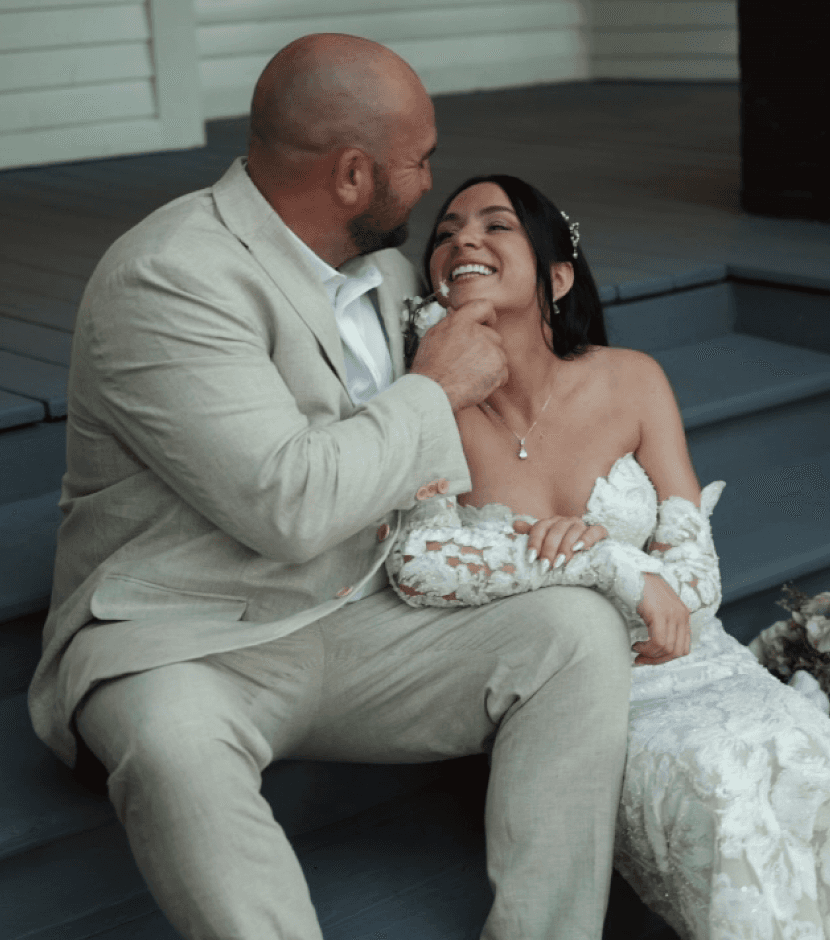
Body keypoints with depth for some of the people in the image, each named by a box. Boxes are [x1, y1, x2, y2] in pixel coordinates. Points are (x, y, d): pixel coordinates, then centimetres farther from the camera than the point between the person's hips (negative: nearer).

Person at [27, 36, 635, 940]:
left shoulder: (386, 270, 11)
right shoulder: (169, 279, -17)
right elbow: (287, 506, -26)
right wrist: (437, 391, -13)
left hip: (365, 624, 7)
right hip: (187, 645, -6)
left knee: (579, 627, -15)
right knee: (173, 743, -40)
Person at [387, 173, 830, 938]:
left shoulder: (632, 381, 1)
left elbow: (697, 579, 0)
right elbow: (418, 564, -25)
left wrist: (595, 536, -20)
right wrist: (615, 565, -24)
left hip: (689, 666, 3)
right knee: (727, 797, -29)